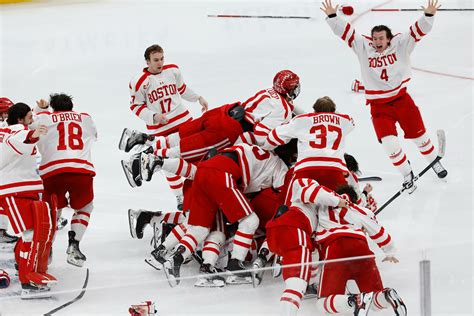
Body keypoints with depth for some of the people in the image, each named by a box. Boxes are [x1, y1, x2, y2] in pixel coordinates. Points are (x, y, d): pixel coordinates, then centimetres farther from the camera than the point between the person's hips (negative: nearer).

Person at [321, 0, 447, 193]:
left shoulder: (400, 45, -6)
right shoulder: (363, 48, -4)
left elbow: (419, 30, -13)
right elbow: (345, 32, -7)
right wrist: (332, 16, -19)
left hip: (402, 99, 0)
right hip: (379, 106, 0)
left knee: (419, 135, 13)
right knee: (389, 144, -11)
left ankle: (434, 161, 40)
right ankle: (407, 175, 9)